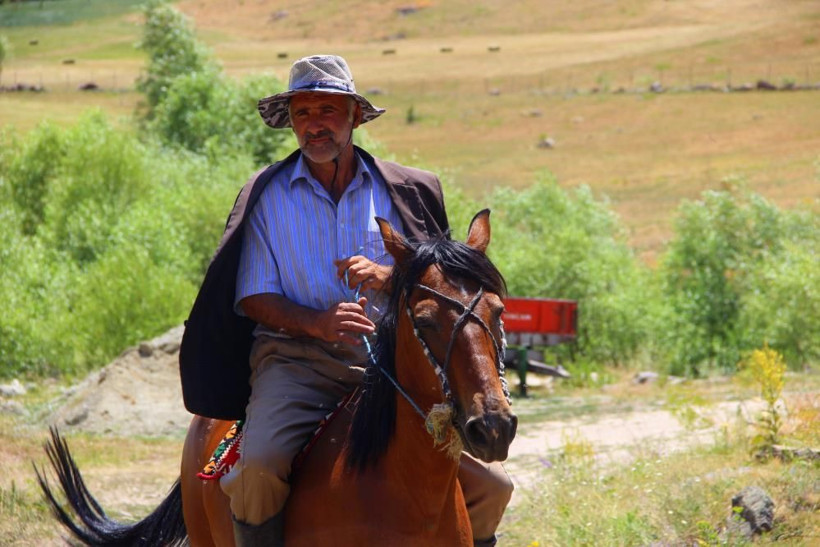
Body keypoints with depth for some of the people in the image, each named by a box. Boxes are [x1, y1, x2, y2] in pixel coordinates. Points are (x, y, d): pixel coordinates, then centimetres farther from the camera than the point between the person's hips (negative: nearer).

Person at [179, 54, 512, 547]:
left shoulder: (404, 191, 12)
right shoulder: (269, 196, 8)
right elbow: (254, 298, 2)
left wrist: (386, 278, -11)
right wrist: (318, 322, -17)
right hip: (297, 359, -2)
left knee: (490, 487, -9)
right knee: (259, 466, -32)